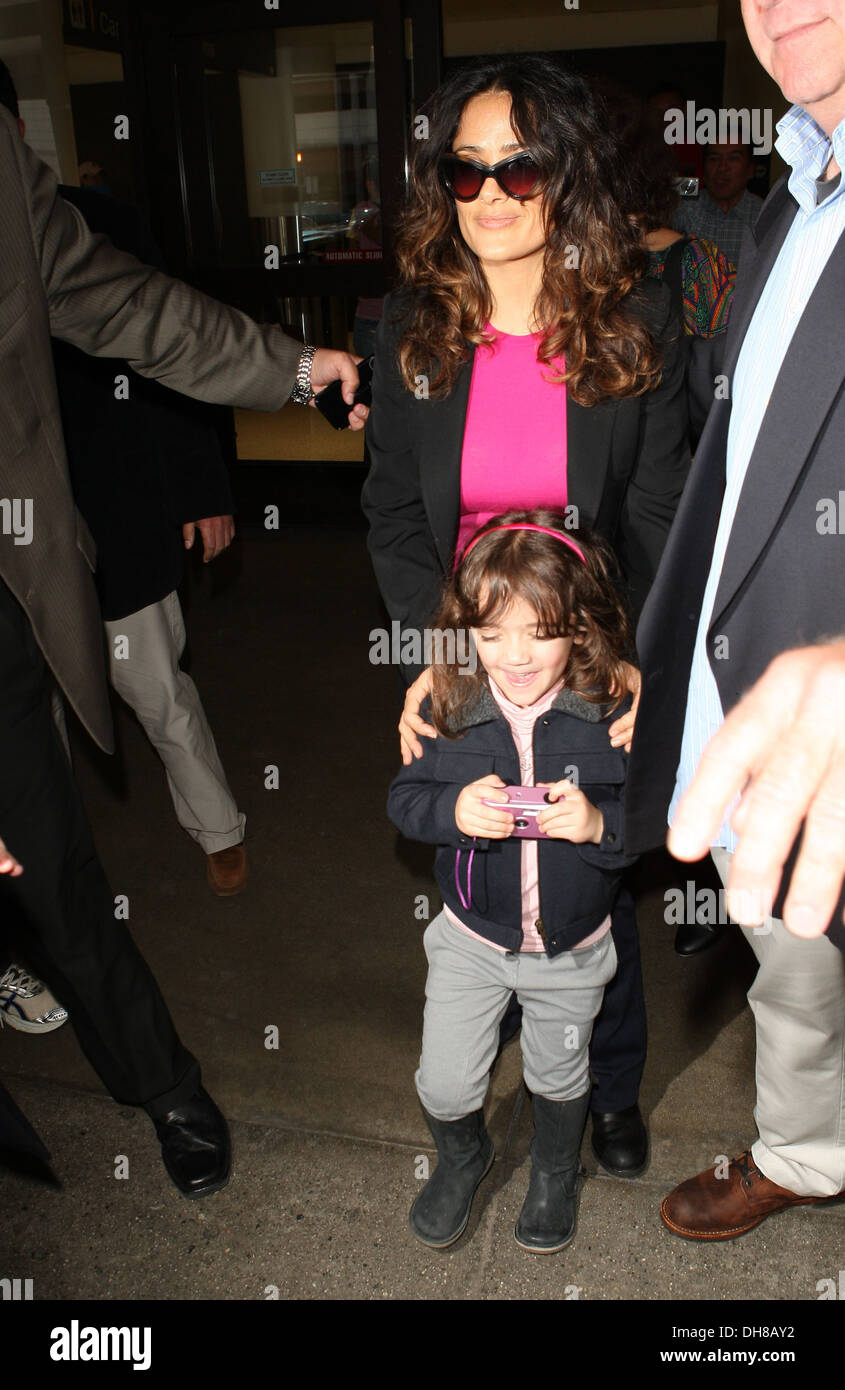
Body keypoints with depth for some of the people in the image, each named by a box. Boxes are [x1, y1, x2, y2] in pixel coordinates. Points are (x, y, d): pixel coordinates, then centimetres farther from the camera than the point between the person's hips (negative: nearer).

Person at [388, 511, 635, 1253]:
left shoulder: (612, 712, -20)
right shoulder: (449, 706, -15)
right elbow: (404, 797, -7)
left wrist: (601, 824, -34)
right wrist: (452, 809, -27)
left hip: (572, 947, 0)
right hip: (472, 939, 1)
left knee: (558, 1077, 23)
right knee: (444, 1086, 10)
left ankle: (557, 1171, 57)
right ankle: (463, 1156, 48)